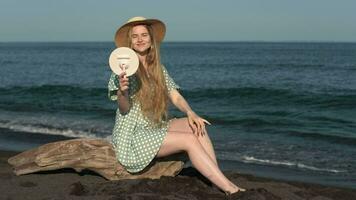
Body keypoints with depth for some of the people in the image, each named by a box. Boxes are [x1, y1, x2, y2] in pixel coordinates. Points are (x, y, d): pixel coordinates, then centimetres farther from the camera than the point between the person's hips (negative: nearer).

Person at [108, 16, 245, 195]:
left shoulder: (158, 68, 10)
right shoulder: (125, 68, -8)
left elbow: (175, 96, 3)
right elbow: (124, 109, -13)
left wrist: (190, 113, -17)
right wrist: (122, 91, -35)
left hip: (157, 127, 6)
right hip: (133, 135, -6)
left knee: (197, 127, -16)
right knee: (189, 140, -22)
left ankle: (219, 180, -22)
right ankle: (230, 190, -22)